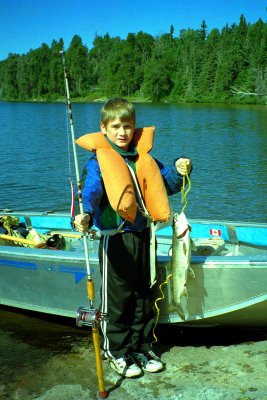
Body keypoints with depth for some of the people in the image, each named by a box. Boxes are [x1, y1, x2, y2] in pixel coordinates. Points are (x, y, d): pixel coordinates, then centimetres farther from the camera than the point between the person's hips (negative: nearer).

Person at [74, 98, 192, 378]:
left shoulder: (143, 159, 10)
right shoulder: (98, 161, -7)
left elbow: (166, 185, 19)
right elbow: (90, 191, -23)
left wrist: (179, 172, -2)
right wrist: (85, 215, -43)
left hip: (143, 236, 6)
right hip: (116, 238, -5)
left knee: (144, 296, 15)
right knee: (117, 297, 4)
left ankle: (142, 347, 31)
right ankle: (118, 352, 22)